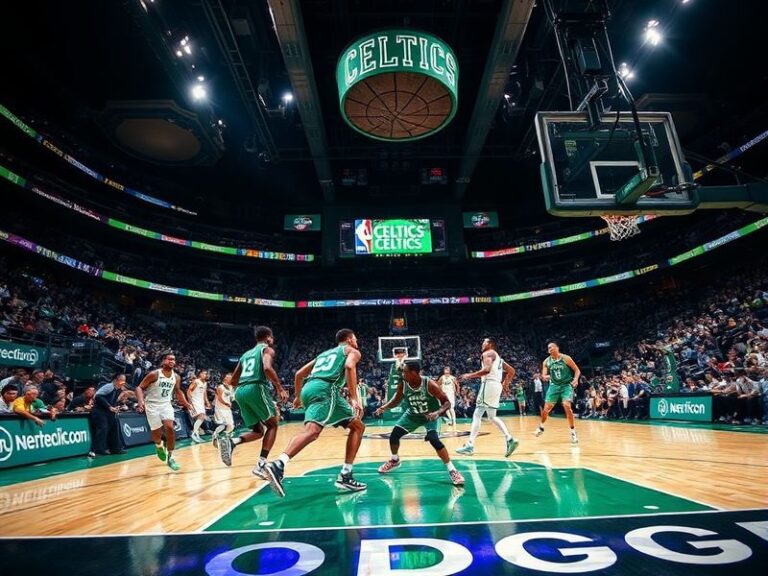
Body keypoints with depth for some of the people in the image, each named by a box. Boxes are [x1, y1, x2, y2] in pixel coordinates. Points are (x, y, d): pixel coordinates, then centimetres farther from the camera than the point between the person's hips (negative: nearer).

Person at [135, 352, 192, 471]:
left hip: (166, 404, 3)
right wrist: (141, 401, -28)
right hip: (152, 405, -3)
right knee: (157, 433, 0)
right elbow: (140, 387, -12)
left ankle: (170, 458, -4)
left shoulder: (176, 377, -2)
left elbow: (178, 391, 15)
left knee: (170, 428, -15)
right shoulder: (154, 374, -16)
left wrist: (185, 403, 7)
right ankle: (159, 445, 38)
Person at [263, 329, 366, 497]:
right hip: (325, 389, -7)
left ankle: (345, 476, 4)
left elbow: (299, 374, 33)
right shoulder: (352, 351, 16)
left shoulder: (324, 353, 35)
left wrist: (298, 397, 45)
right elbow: (349, 366, -9)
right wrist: (354, 399, -13)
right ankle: (278, 465, -40)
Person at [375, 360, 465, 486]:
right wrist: (383, 408, -20)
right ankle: (394, 460, 31)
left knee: (434, 440, -27)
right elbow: (396, 400, -2)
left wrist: (437, 413, -44)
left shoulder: (430, 384, -33)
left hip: (431, 415, -5)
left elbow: (447, 402, -25)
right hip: (412, 414, 5)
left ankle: (452, 470, -11)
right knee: (393, 436, 1)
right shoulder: (403, 384, -21)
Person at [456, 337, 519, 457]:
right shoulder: (498, 357, 25)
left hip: (489, 384, -10)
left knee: (477, 415, -8)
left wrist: (469, 376, -16)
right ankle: (509, 439, 5)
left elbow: (487, 370, -20)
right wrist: (505, 384, 30)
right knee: (492, 416, 17)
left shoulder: (487, 353, -4)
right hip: (496, 386, 10)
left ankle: (470, 446, -9)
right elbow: (511, 371, 26)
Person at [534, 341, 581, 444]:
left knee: (567, 406, -21)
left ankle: (573, 432, -5)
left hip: (567, 385, -3)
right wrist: (545, 377, -25)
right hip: (554, 386, 3)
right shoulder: (546, 361, -2)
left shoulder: (565, 358, -11)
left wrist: (576, 379, -24)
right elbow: (543, 375, 0)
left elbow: (577, 370, -6)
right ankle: (541, 427, 26)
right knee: (546, 408, 2)